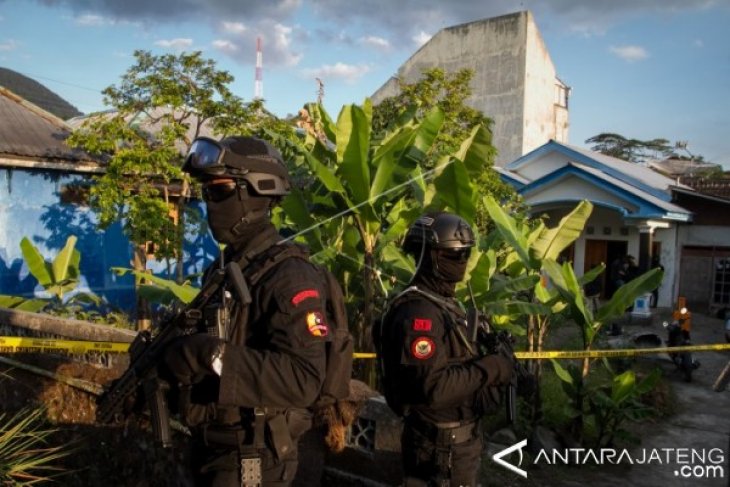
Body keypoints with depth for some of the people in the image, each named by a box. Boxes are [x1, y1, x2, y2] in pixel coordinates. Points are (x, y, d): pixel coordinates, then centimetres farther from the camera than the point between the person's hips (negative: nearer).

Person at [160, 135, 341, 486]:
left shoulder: (288, 276, -21)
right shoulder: (223, 270, 7)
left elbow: (303, 379, -29)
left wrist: (213, 355, -32)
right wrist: (166, 356, 1)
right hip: (211, 450, 8)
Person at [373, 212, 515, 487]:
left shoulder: (444, 302, 9)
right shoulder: (419, 311, -24)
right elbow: (432, 387, -31)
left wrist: (493, 361, 3)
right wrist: (490, 370, -23)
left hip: (459, 437, 10)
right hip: (440, 445, -10)